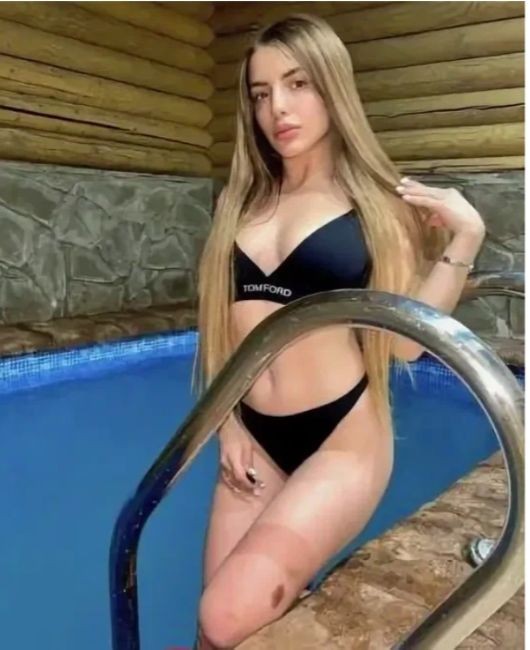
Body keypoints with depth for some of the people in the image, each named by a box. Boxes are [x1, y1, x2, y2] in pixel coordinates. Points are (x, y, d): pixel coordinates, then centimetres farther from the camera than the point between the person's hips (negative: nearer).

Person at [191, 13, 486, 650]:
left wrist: (463, 239, -14)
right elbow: (219, 326, 13)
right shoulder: (240, 203, 9)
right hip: (255, 440, 5)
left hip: (341, 438, -4)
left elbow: (404, 342, -8)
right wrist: (227, 425, 6)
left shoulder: (379, 206, -2)